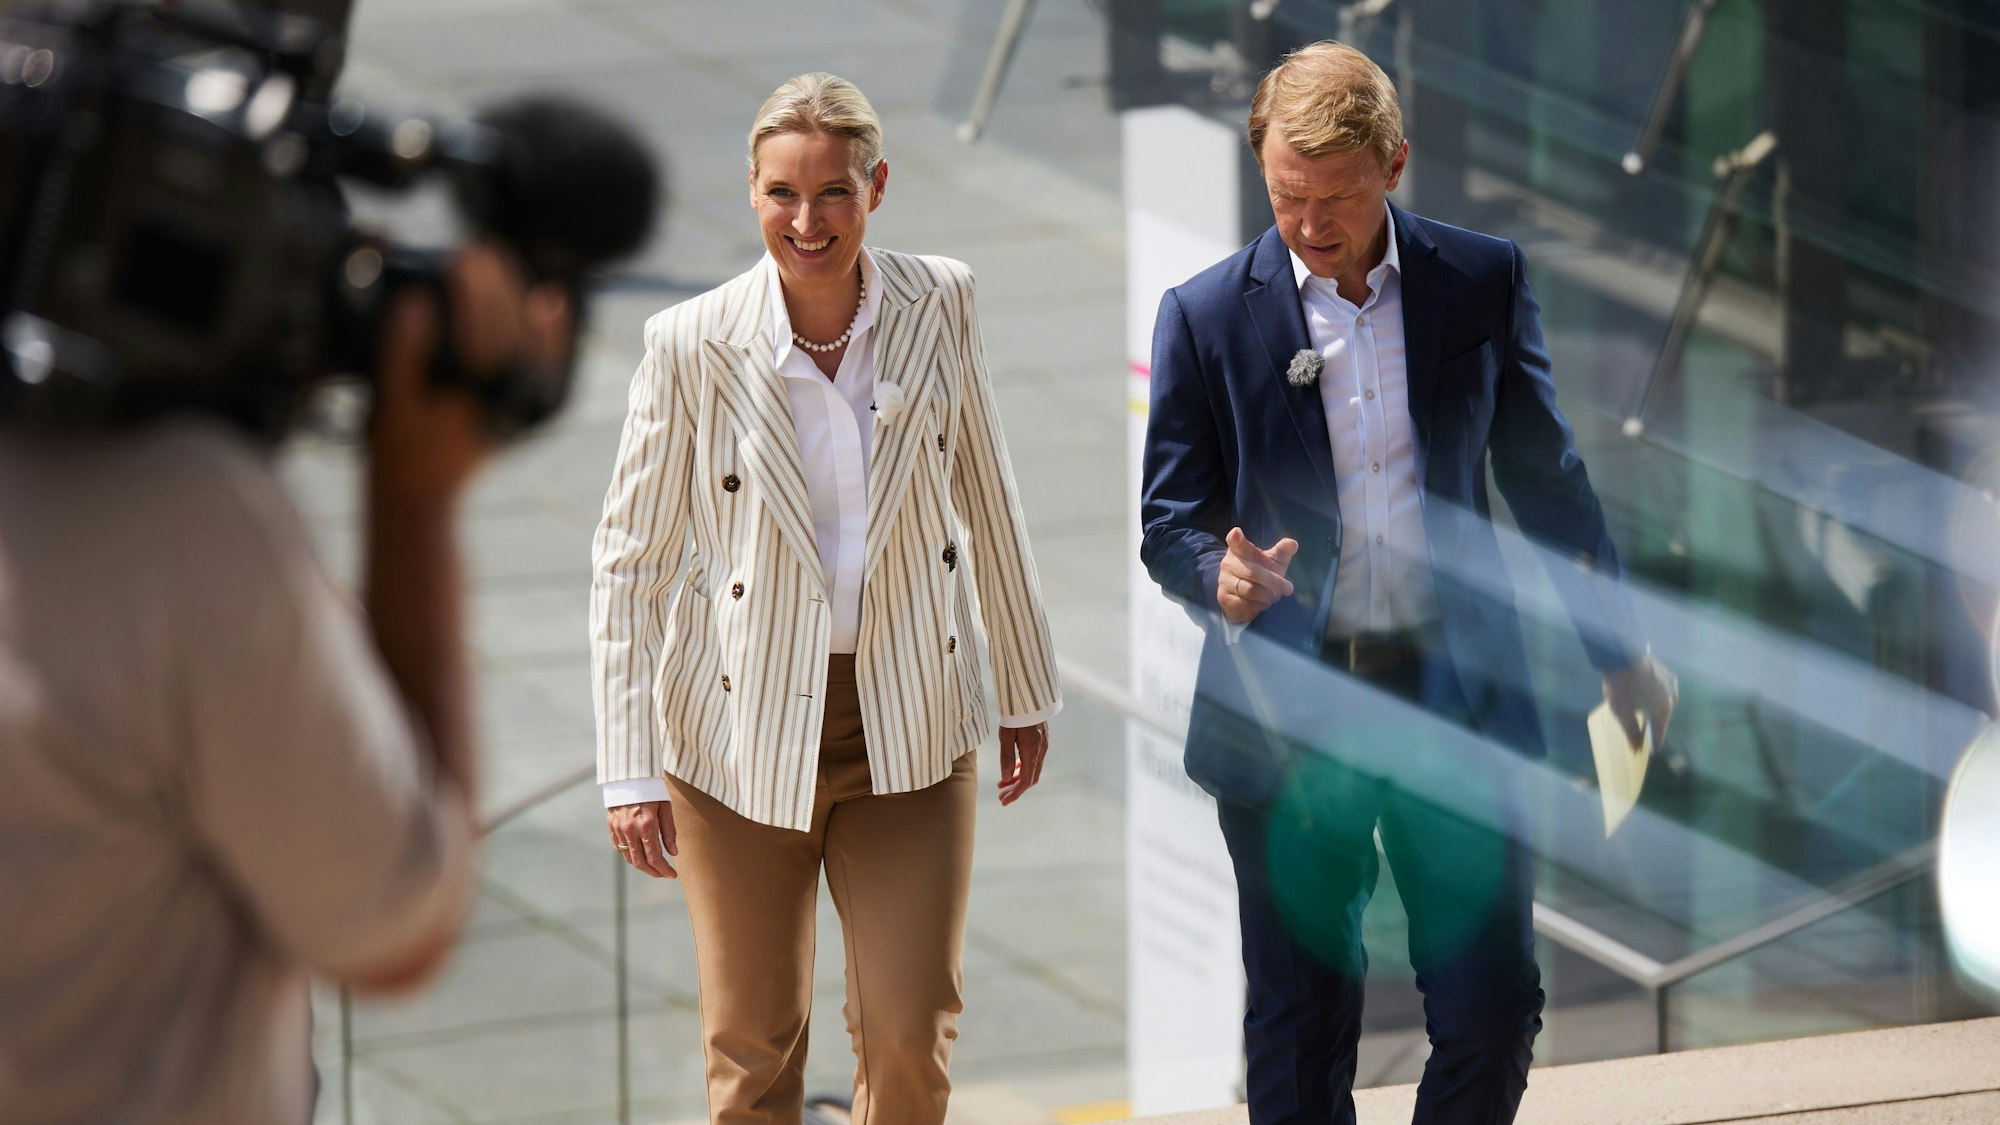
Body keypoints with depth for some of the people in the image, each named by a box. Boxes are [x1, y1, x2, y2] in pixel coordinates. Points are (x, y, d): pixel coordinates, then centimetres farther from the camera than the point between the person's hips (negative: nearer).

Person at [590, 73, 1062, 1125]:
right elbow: (629, 562, -5)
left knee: (911, 1037, -3)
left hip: (909, 735, 1)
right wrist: (631, 771, -7)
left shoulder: (938, 305, -4)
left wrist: (1027, 693, 14)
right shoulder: (691, 344, -12)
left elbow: (987, 503, 8)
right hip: (743, 736, -1)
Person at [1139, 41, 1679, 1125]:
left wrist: (1620, 649, 18)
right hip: (1287, 719, -1)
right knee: (1298, 1032, 5)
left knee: (1493, 1012, -1)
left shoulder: (1483, 281, 1)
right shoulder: (1206, 315, -3)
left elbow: (1546, 477, 12)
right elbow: (1170, 518, 1)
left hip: (1454, 691, 1)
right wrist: (1221, 573, -23)